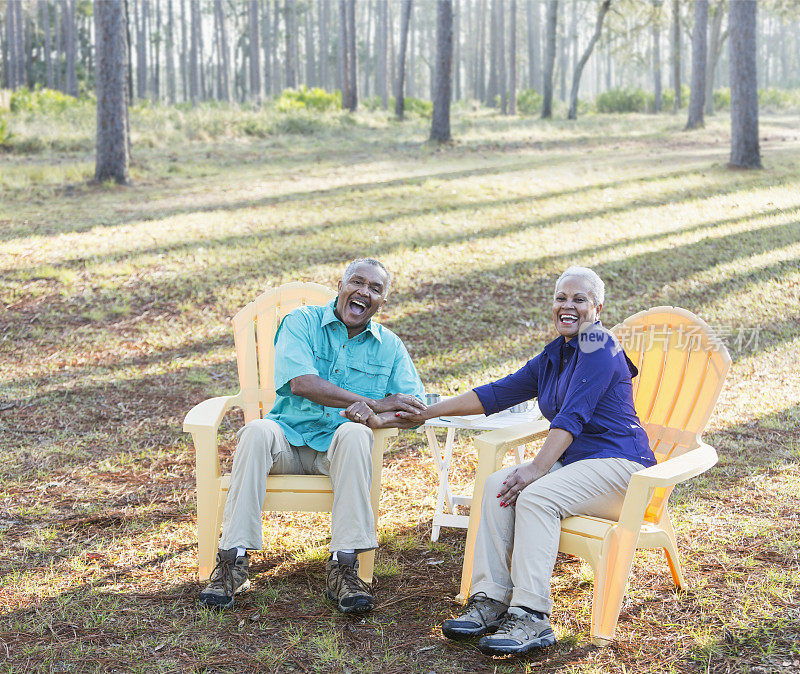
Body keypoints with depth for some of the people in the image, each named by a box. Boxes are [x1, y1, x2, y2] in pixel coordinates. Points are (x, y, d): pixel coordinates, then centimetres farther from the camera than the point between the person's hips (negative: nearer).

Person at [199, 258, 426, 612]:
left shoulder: (389, 346, 11)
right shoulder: (302, 322, 3)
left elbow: (418, 407, 2)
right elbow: (301, 383, -14)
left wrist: (379, 419, -22)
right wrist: (373, 403, -16)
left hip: (336, 449, 1)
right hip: (288, 439, -1)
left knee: (354, 433, -34)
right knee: (256, 432, -34)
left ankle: (344, 569, -37)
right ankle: (232, 561, -32)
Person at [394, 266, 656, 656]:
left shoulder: (599, 348, -11)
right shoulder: (552, 357, 16)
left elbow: (574, 415, -22)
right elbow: (498, 393, 18)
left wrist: (538, 468, -31)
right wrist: (429, 412, 15)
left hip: (619, 465, -8)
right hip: (573, 462, 8)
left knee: (535, 496, -31)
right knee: (497, 485, -14)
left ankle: (531, 618, -32)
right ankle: (490, 601, -18)